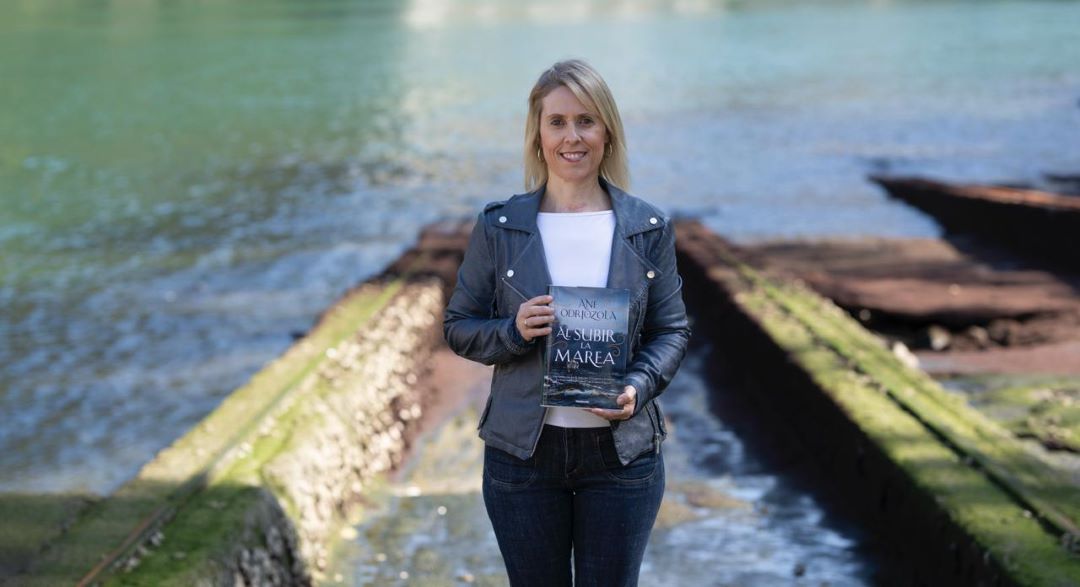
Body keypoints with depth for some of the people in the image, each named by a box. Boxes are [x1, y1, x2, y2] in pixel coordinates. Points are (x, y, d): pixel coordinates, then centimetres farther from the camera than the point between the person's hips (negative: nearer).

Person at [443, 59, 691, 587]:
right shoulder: (499, 227, -1)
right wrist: (513, 331, -17)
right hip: (523, 452, 0)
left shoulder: (648, 228, 1)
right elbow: (459, 326, 4)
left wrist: (639, 386, -14)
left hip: (622, 452, 0)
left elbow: (672, 330, 4)